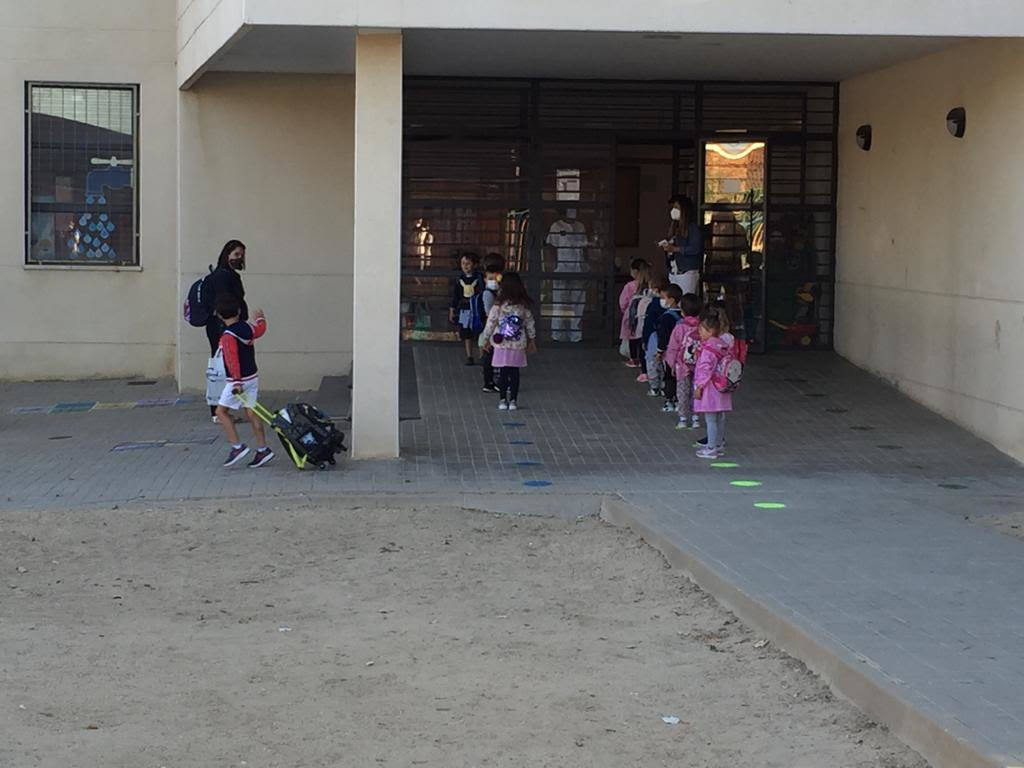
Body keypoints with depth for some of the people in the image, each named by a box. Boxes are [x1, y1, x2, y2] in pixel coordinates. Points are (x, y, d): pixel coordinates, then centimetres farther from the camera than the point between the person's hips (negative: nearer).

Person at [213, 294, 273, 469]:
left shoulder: (228, 336, -19)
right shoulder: (247, 327, 2)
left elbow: (232, 360, -27)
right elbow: (260, 330, 25)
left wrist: (237, 381, -30)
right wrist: (260, 318, 46)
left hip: (238, 380, -8)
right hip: (253, 377, 8)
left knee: (221, 411, 1)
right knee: (251, 413, 11)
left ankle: (237, 446, -6)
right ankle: (262, 449, 10)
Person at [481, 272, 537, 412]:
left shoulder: (498, 305, -9)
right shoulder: (524, 305, -2)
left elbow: (490, 323, -3)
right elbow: (530, 324, 6)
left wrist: (486, 339, 9)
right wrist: (532, 340, 19)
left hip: (501, 344, -1)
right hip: (519, 345, 1)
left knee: (503, 372, 5)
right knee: (515, 372, 6)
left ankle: (503, 400, 7)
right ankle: (513, 400, 9)